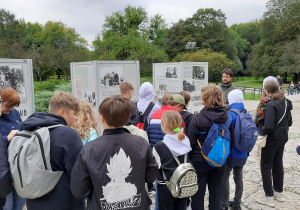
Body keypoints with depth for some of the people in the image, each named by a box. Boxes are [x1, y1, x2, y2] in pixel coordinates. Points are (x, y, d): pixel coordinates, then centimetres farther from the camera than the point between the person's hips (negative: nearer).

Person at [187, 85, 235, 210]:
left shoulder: (197, 118, -18)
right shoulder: (227, 117, -4)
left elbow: (190, 143, -15)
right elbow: (232, 142, 3)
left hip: (199, 162, -4)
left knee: (198, 194, 11)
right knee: (216, 194, 18)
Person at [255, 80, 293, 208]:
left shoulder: (271, 104, -23)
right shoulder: (285, 102, 4)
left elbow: (269, 126, -27)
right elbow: (289, 122, 13)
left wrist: (260, 132, -11)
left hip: (272, 138, -8)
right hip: (283, 136, 8)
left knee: (266, 165, 4)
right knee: (278, 164, 19)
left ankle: (269, 197, 9)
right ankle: (279, 192, 32)